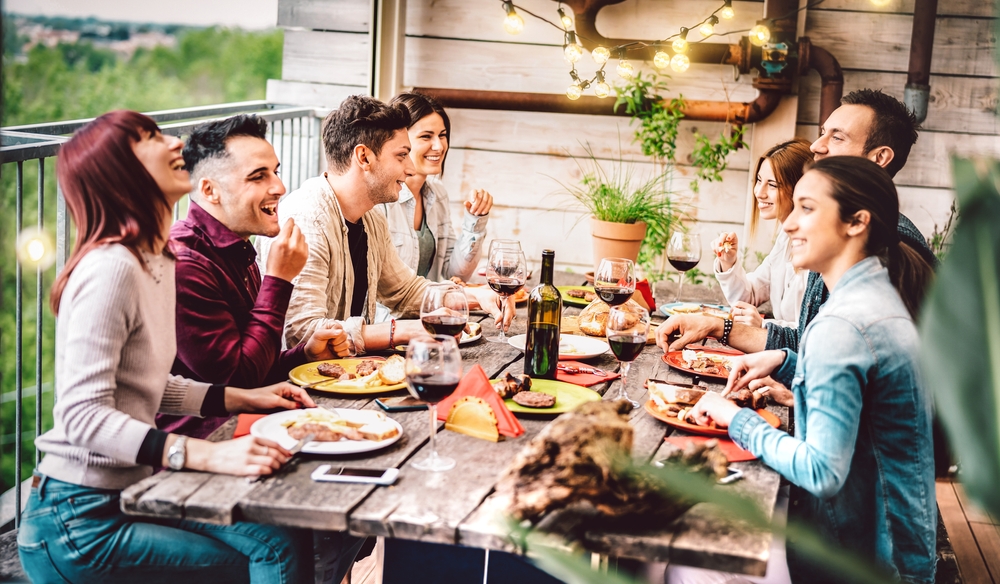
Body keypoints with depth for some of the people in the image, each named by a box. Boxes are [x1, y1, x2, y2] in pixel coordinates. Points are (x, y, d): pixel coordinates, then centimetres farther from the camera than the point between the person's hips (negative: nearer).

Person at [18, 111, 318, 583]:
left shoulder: (159, 262, 11)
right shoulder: (110, 268, -19)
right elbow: (82, 414, -26)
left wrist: (242, 399, 9)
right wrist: (210, 455, -34)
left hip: (130, 490, 8)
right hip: (80, 521, -8)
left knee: (286, 536, -7)